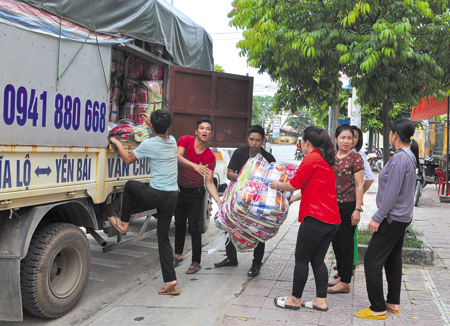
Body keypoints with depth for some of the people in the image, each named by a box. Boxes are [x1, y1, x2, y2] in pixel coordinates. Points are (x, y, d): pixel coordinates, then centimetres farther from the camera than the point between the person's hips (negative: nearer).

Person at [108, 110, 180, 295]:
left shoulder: (148, 144, -10)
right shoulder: (172, 141, 8)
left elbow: (128, 159, 6)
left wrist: (117, 143, 19)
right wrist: (151, 124, 42)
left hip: (156, 195, -6)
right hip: (172, 196, 6)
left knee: (130, 185, 25)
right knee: (163, 237, 11)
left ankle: (123, 223, 34)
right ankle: (170, 281, 5)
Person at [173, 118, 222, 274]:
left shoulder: (210, 157, -13)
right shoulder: (185, 140, -13)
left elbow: (209, 182, -13)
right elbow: (178, 157, -31)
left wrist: (218, 199, -27)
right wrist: (194, 165, -47)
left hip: (196, 193, -2)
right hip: (179, 190, 2)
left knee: (194, 227, -5)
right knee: (179, 224, 17)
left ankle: (196, 262, 6)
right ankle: (178, 255, 36)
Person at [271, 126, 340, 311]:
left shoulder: (311, 158, -10)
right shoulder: (327, 160, 18)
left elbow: (295, 184, -8)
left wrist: (278, 185, 11)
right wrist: (294, 198, 33)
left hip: (316, 218, -9)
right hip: (332, 219, 9)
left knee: (301, 259, 4)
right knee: (318, 260, 15)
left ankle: (295, 299, 15)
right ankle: (321, 301, 18)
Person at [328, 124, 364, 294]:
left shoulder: (355, 158, -9)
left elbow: (359, 186, -11)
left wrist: (358, 209, -16)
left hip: (348, 205, -7)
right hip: (333, 205, 7)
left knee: (346, 244, 0)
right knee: (336, 242, 14)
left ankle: (345, 283, 9)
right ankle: (341, 276, 28)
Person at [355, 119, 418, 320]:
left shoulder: (399, 158, -20)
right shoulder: (410, 157, 10)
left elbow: (392, 193, -24)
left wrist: (378, 217, -19)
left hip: (393, 218, -10)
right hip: (403, 216, 10)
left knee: (372, 260, -5)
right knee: (393, 259, 17)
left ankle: (377, 309, 0)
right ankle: (393, 303, 26)